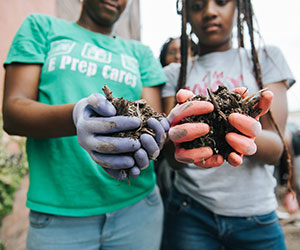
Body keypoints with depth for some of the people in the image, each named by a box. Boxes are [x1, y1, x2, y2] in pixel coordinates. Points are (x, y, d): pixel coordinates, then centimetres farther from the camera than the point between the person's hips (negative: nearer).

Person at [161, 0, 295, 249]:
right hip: (190, 211, 0)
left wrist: (248, 134, -29)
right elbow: (171, 156, -9)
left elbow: (275, 149, -8)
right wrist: (180, 142, -31)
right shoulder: (174, 74, 2)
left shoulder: (266, 58, 2)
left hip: (256, 214, 1)